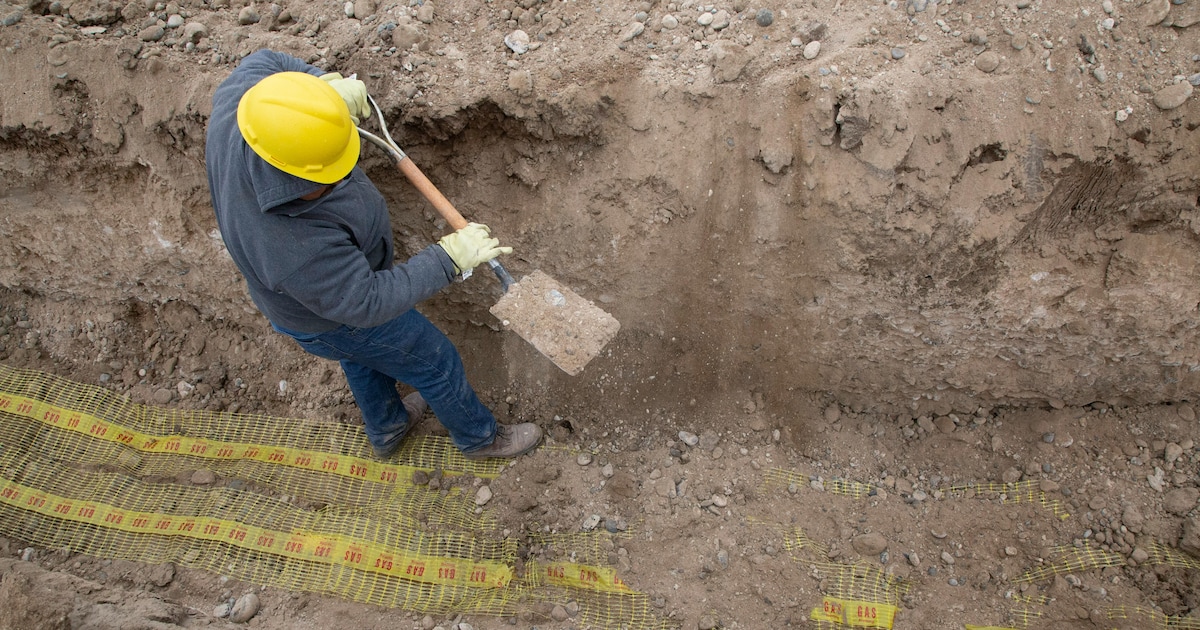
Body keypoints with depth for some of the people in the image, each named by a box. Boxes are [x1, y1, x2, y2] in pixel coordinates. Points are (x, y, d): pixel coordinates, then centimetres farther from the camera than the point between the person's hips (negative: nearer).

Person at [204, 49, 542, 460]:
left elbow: (261, 63, -7)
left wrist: (326, 82, -21)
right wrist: (449, 257, -30)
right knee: (435, 364, 16)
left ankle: (385, 429, 63)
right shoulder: (297, 247, -47)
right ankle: (478, 436, 45)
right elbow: (366, 302, -33)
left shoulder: (235, 115, -29)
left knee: (362, 360, 34)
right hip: (334, 318, -8)